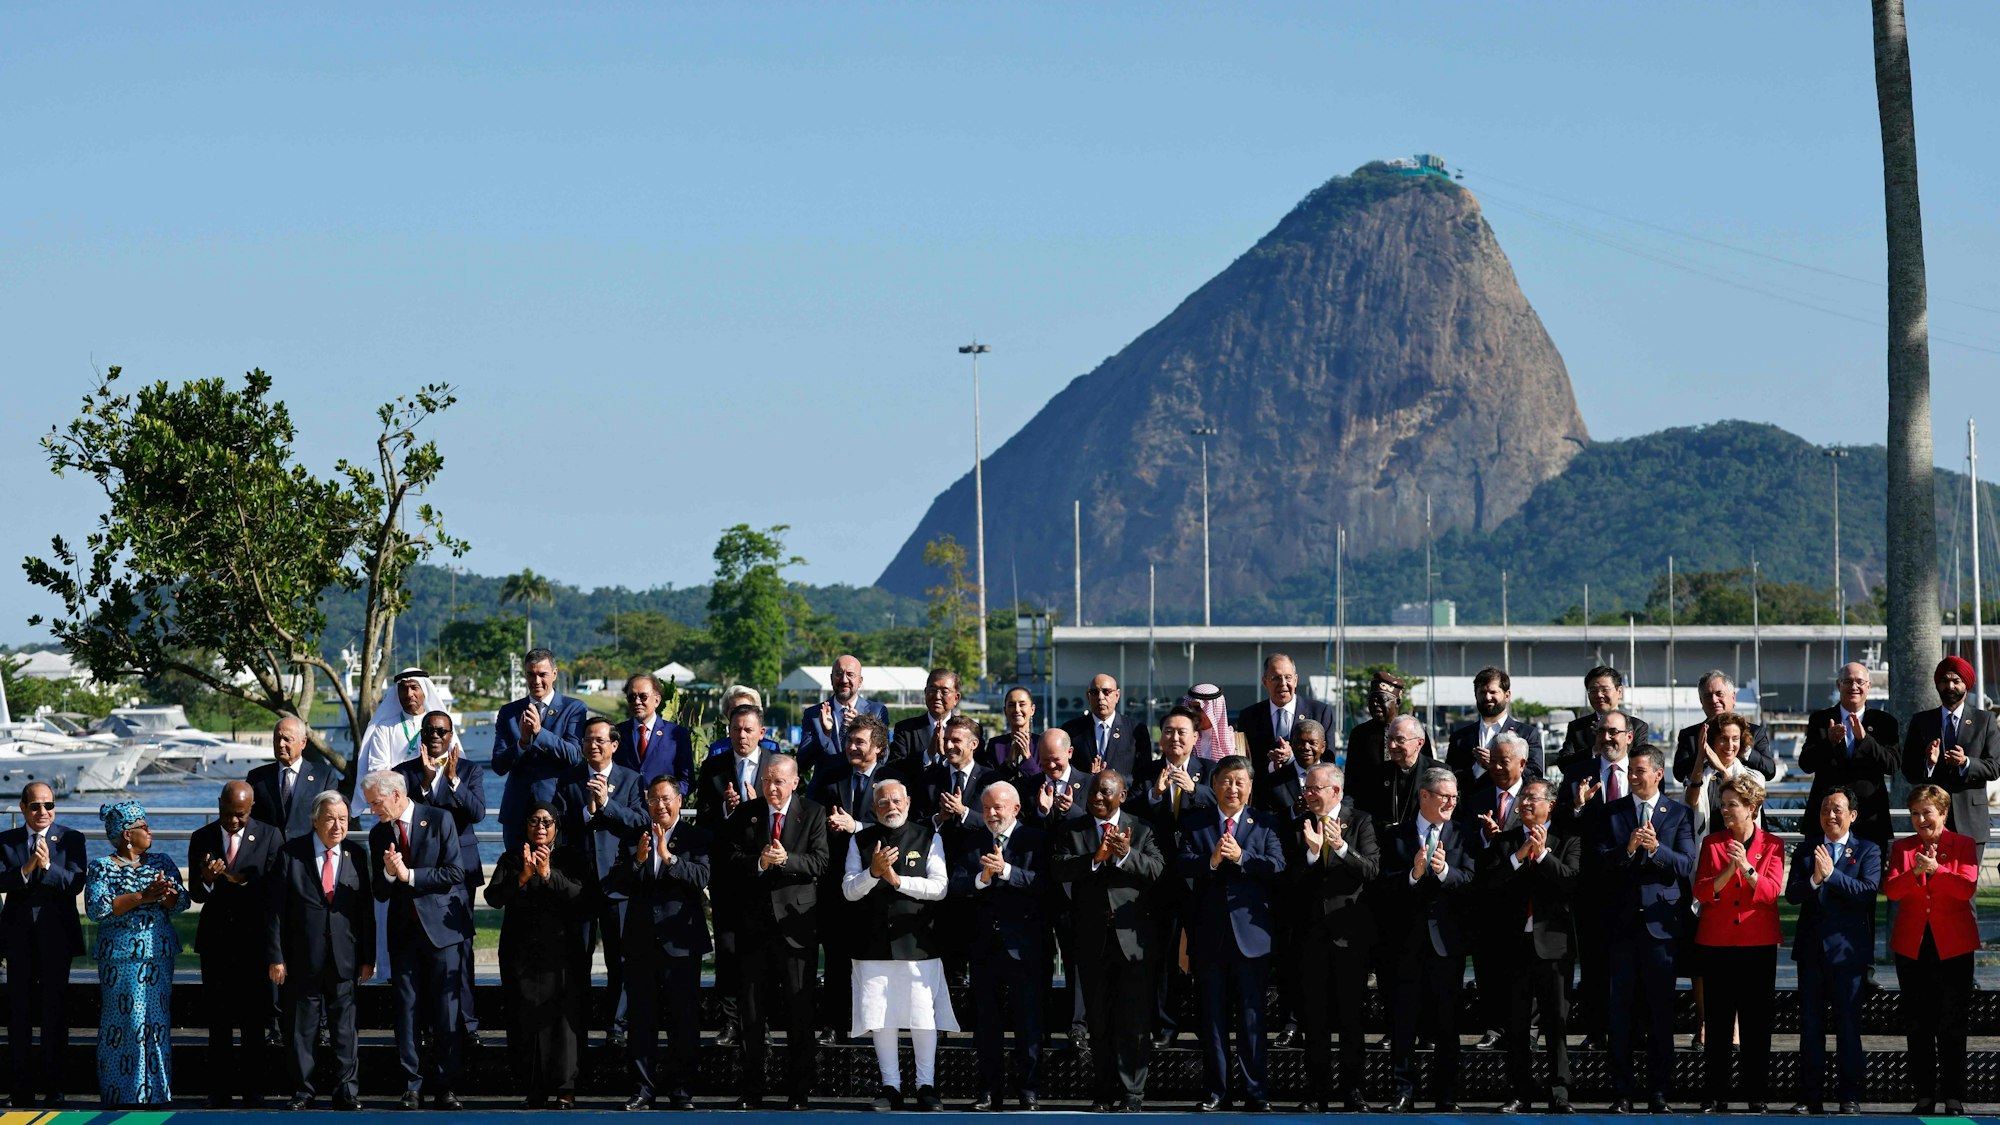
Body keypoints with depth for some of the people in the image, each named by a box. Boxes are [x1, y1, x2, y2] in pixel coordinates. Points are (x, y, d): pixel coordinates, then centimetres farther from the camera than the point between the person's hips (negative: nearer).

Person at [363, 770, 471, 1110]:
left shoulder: (439, 821, -3)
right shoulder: (378, 835, 10)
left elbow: (454, 874, -9)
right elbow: (380, 893, 9)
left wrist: (409, 875, -13)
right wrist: (389, 873, -12)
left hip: (442, 928, -4)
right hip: (405, 932, 4)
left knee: (446, 1013, -3)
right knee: (407, 1012, 0)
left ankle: (444, 1088, 2)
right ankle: (412, 1087, 3)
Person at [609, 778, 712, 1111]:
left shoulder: (697, 837, 0)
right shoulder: (633, 837, 9)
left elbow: (702, 878, -14)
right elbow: (618, 882, 1)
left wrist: (669, 857, -24)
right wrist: (637, 860, -16)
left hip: (680, 941, -3)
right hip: (641, 942, 3)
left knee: (683, 1018, 1)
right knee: (641, 1018, 5)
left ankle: (679, 1087, 8)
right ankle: (644, 1088, 9)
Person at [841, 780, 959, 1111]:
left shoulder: (928, 838, 4)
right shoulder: (860, 841, 10)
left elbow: (940, 887, -5)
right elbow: (849, 891, 4)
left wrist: (898, 880, -14)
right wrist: (873, 872, -14)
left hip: (917, 943, -2)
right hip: (874, 943, 2)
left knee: (923, 1016, -3)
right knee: (880, 1017, 3)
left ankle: (926, 1086, 6)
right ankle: (890, 1086, 11)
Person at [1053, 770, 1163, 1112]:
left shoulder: (1141, 830, 6)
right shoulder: (1071, 830, 7)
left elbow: (1157, 869, -9)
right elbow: (1060, 868, -10)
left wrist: (1125, 855, -25)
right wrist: (1096, 858, -24)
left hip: (1133, 938, -2)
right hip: (1092, 939, 2)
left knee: (1134, 1021, -3)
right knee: (1099, 1021, 8)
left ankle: (1132, 1093, 0)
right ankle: (1103, 1093, 15)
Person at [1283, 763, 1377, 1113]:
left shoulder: (1360, 822, 1)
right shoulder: (1298, 827, 6)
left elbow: (1372, 870, -10)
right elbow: (1290, 881, -3)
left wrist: (1342, 847, -23)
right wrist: (1312, 851, -19)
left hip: (1348, 929, -2)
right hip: (1310, 932, 2)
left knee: (1351, 1015, 3)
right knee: (1313, 1016, 5)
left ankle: (1353, 1088, 10)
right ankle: (1317, 1091, 10)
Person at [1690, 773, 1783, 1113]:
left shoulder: (1772, 845, 4)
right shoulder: (1712, 843, 7)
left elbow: (1771, 891, -7)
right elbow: (1701, 892, -2)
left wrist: (1747, 868, -23)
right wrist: (1727, 871, -18)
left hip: (1758, 944, -1)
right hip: (1717, 941, 1)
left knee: (1756, 1020, 1)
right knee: (1717, 1020, 1)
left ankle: (1754, 1092, 7)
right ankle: (1716, 1093, 5)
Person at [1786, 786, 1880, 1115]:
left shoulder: (1867, 851, 2)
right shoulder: (1806, 850, 10)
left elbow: (1868, 892, -13)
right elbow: (1791, 894, -1)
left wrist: (1832, 874, -20)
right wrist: (1814, 879, -20)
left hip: (1847, 948, -3)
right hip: (1811, 948, 3)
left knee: (1848, 1024, -1)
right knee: (1810, 1023, 6)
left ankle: (1851, 1096, 4)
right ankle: (1811, 1096, 10)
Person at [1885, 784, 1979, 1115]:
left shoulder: (1964, 845, 2)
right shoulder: (1902, 847, 8)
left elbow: (1967, 887, -12)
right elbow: (1890, 890, -6)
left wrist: (1936, 869, -26)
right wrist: (1914, 872, -24)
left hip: (1952, 945, -3)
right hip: (1912, 945, 3)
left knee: (1952, 1025, -1)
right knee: (1917, 1025, 6)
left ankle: (1954, 1098, 3)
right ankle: (1924, 1096, 12)